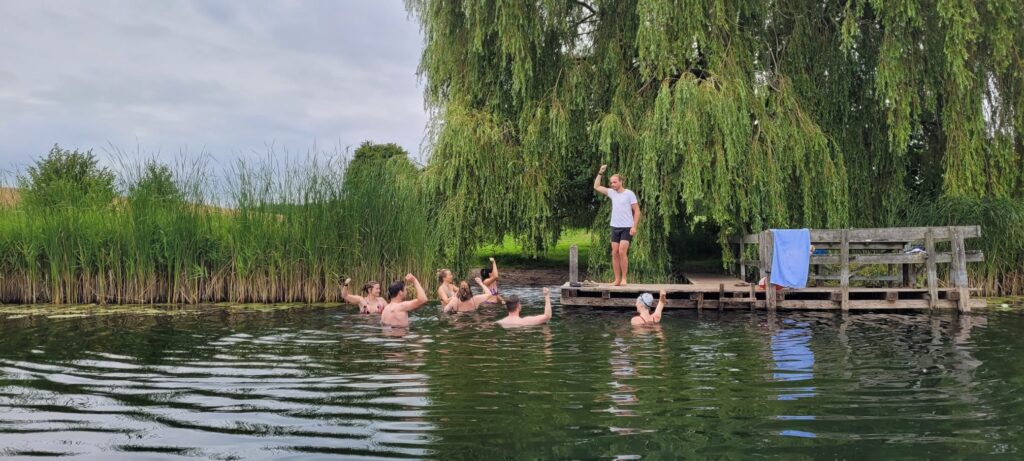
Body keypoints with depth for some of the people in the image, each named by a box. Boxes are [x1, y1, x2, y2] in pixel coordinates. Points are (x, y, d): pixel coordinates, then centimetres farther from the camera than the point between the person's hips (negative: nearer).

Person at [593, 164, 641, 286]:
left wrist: (634, 227, -13)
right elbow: (596, 186, 17)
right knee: (615, 253, 2)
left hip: (627, 228, -6)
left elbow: (637, 211, -5)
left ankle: (624, 278, -6)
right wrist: (600, 173, 8)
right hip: (615, 228, 6)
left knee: (622, 252, -15)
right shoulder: (612, 192, 9)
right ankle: (617, 279, 7)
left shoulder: (629, 194, -6)